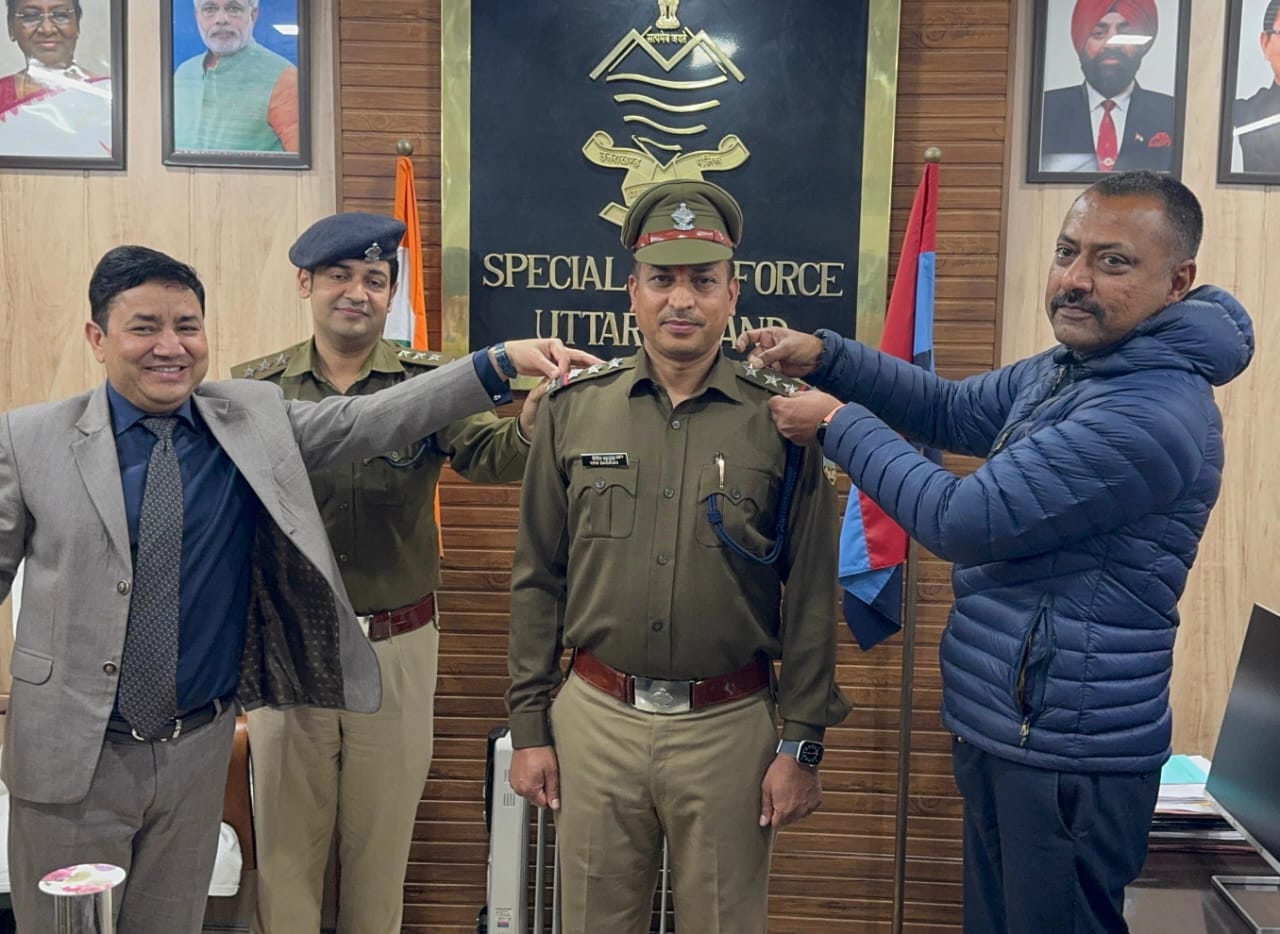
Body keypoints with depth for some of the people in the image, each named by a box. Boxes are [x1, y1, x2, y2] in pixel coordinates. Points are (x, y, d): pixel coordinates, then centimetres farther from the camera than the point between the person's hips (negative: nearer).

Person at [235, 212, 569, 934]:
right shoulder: (256, 387, 1)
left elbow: (490, 455, -19)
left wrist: (534, 416, -38)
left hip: (398, 645, 0)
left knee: (382, 845, 16)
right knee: (286, 842, 14)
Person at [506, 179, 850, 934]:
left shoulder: (782, 418, -4)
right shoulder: (575, 408, 1)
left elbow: (811, 597, -2)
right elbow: (539, 581, 4)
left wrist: (803, 743, -3)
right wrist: (529, 725, 4)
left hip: (731, 726, -1)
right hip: (596, 718, 2)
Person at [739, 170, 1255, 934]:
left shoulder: (1156, 413, -26)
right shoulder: (1068, 369, 6)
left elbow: (964, 520, -25)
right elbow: (953, 411, 16)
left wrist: (838, 424, -14)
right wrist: (825, 356, 1)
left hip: (1066, 753, -10)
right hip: (1004, 730, 10)